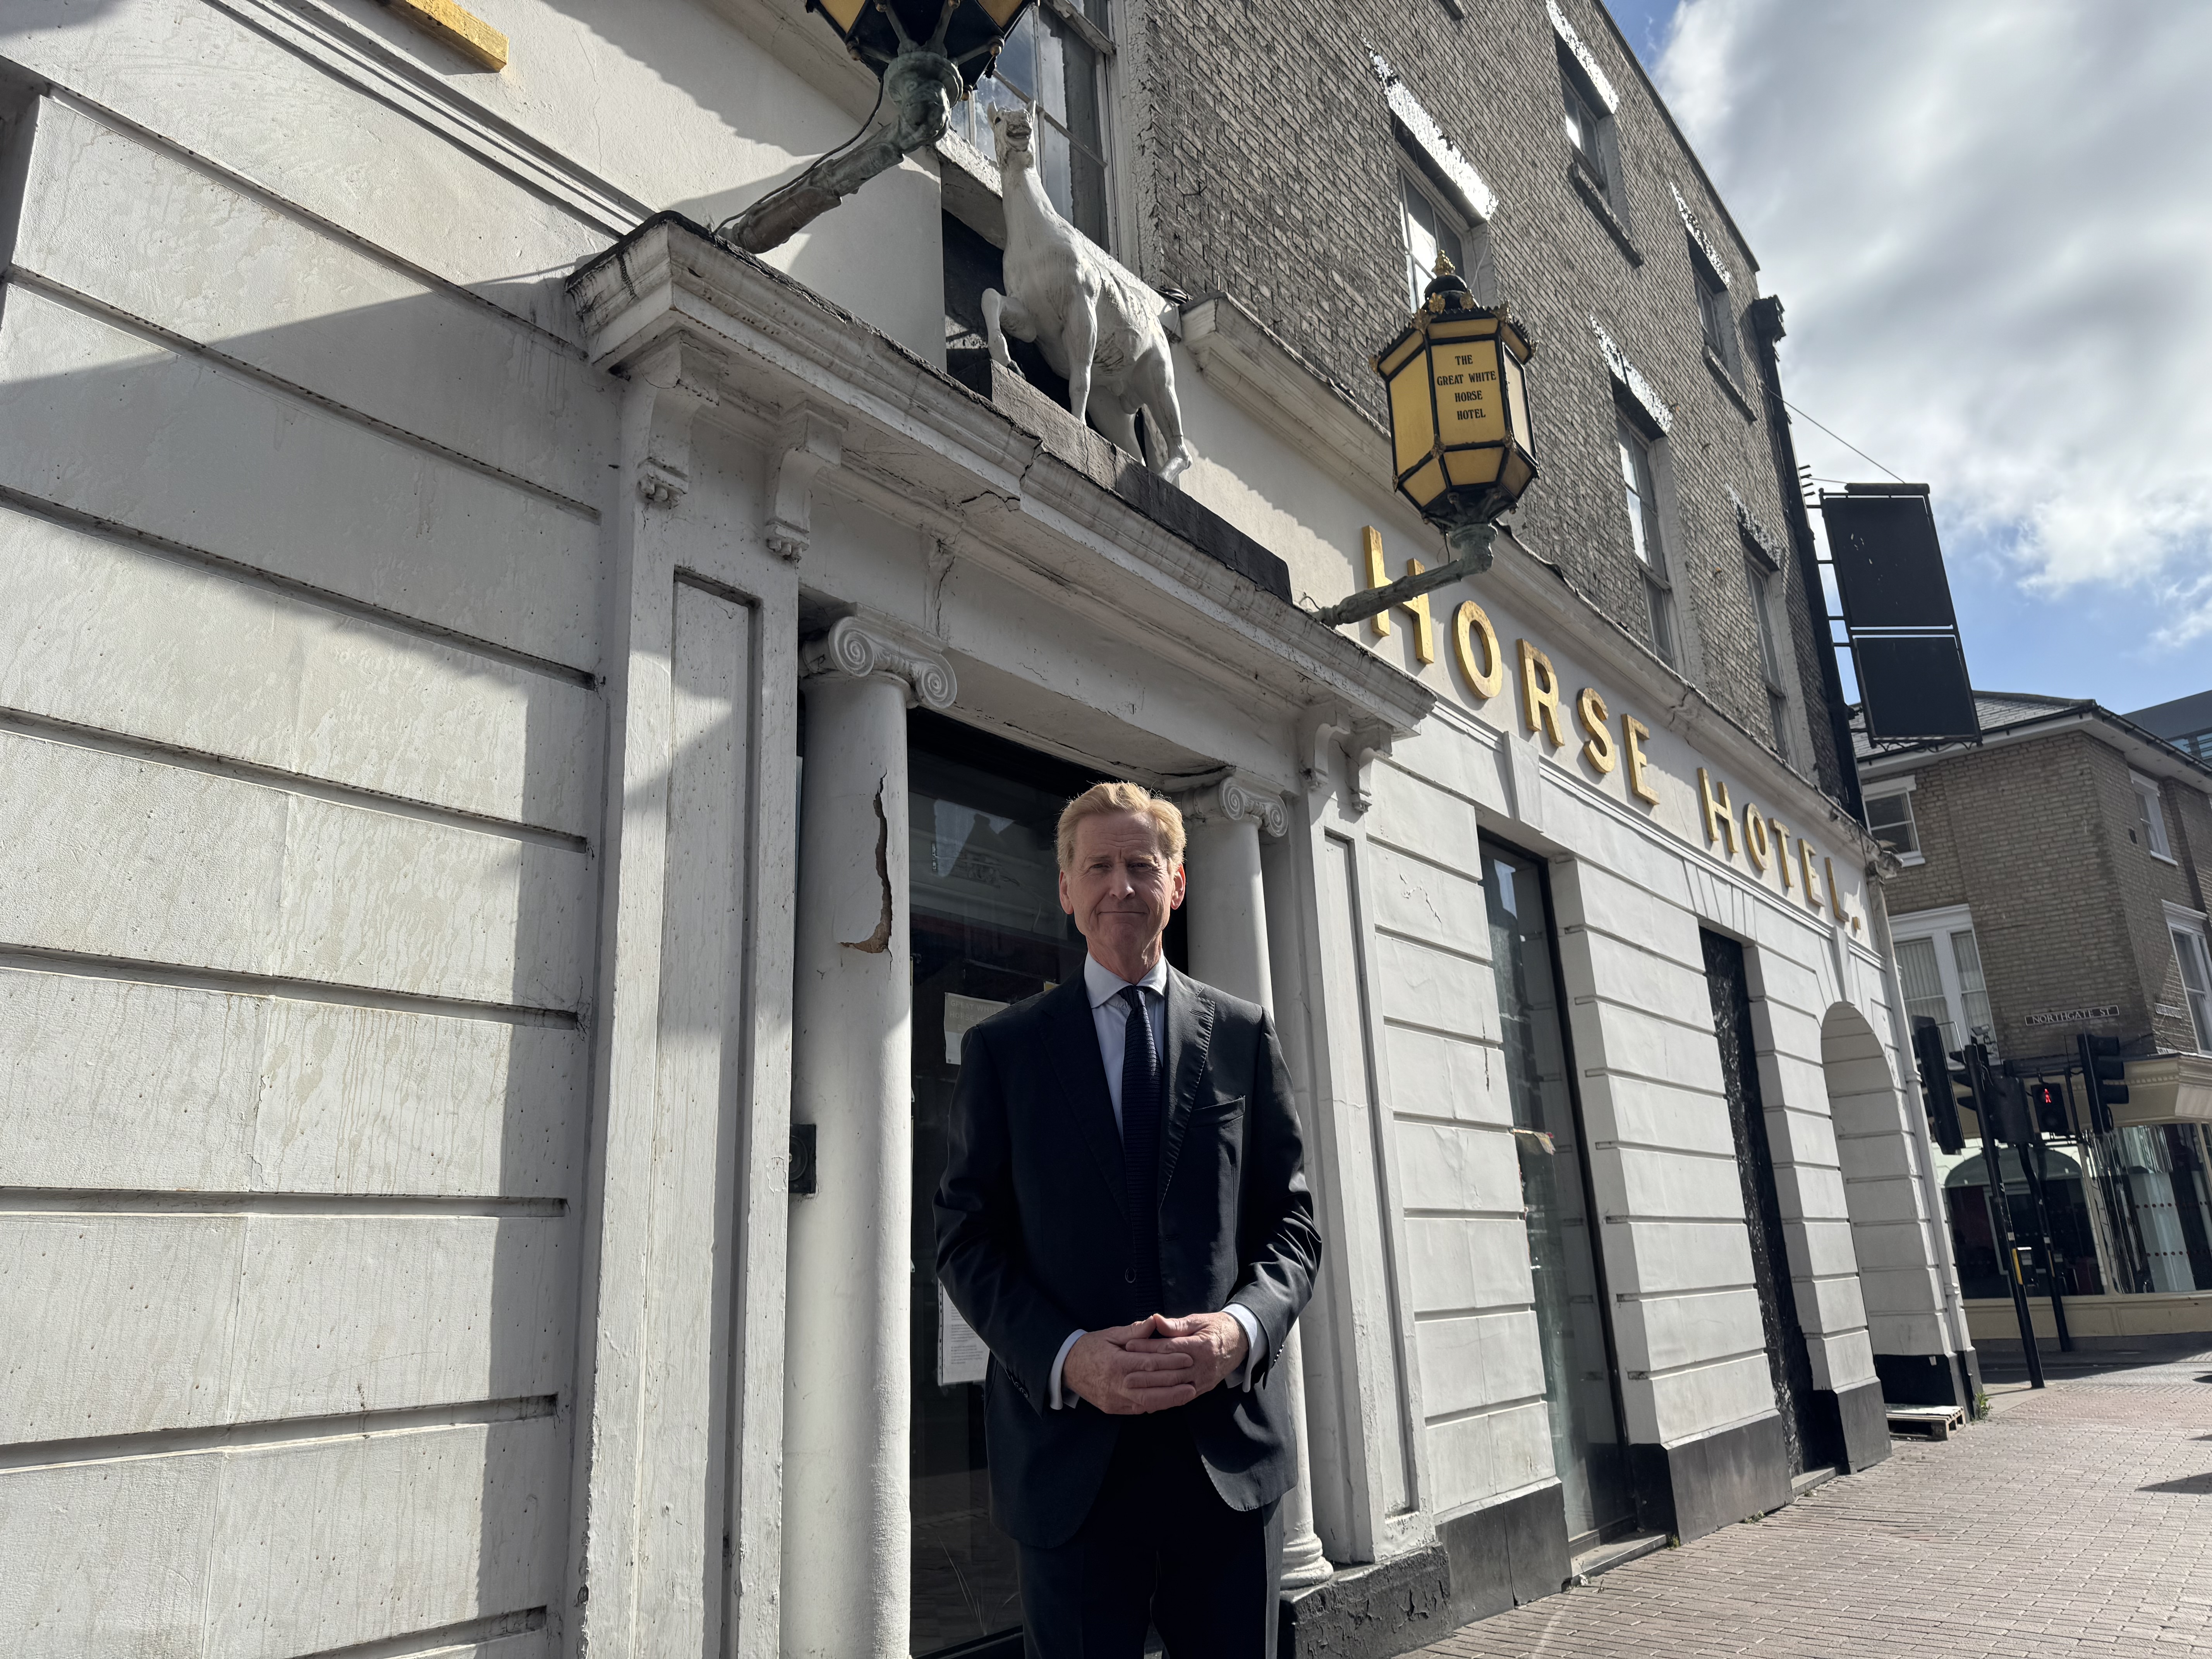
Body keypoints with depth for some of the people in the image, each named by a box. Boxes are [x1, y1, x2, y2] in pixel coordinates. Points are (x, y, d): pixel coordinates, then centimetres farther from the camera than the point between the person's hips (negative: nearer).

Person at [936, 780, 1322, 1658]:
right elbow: (965, 1240, 1)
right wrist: (1066, 1357, -14)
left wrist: (1241, 1327, -13)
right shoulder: (1002, 1048, 4)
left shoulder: (1245, 1035, 7)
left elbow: (1292, 1221, 7)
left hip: (1229, 1443, 1)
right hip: (1070, 1450, -1)